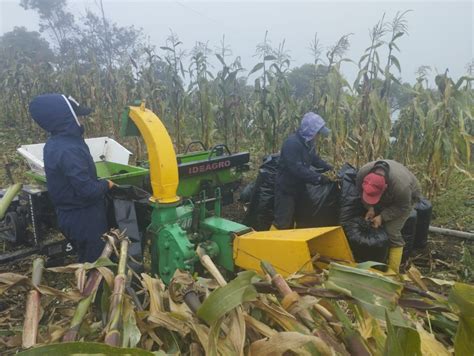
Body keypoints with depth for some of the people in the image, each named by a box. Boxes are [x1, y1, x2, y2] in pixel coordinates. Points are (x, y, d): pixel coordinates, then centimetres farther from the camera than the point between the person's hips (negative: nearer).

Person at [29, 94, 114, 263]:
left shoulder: (54, 144, 3)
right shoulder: (69, 150, -29)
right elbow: (87, 190, -29)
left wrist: (99, 183, 5)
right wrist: (106, 185, -12)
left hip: (72, 215, 9)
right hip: (83, 218, -9)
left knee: (86, 260, 26)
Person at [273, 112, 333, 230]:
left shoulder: (308, 141, 3)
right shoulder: (292, 144, -27)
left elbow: (314, 158, 17)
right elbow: (297, 169, -33)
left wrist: (328, 167, 3)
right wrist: (319, 178, -32)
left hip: (298, 187, 9)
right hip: (286, 188, -9)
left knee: (291, 221, 19)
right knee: (282, 223, -6)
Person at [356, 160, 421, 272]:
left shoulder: (400, 186, -44)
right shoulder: (362, 174, -33)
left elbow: (403, 207, -26)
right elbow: (361, 192, -12)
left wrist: (382, 217, -30)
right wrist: (370, 208, -23)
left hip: (406, 198, -5)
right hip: (384, 198, 5)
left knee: (392, 232, -15)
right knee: (374, 226, 2)